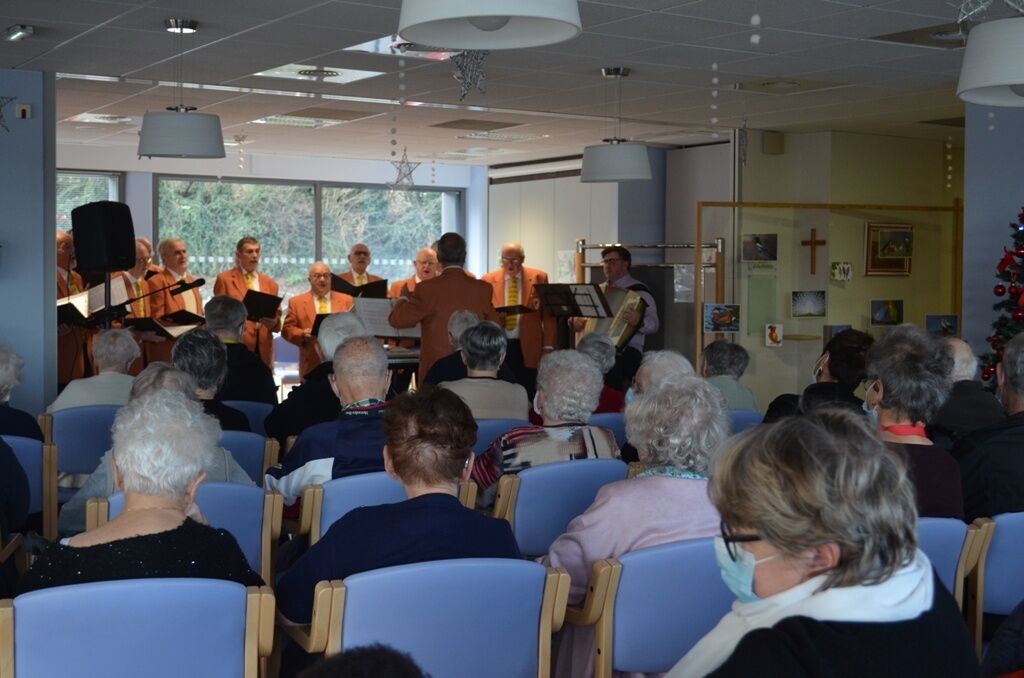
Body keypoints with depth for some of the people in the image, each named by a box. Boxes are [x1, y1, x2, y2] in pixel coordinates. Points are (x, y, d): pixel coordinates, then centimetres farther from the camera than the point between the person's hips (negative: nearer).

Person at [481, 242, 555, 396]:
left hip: (527, 348, -1)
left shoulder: (538, 278, 4)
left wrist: (548, 346, 0)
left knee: (527, 395, -1)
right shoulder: (488, 280, 6)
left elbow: (548, 314, 5)